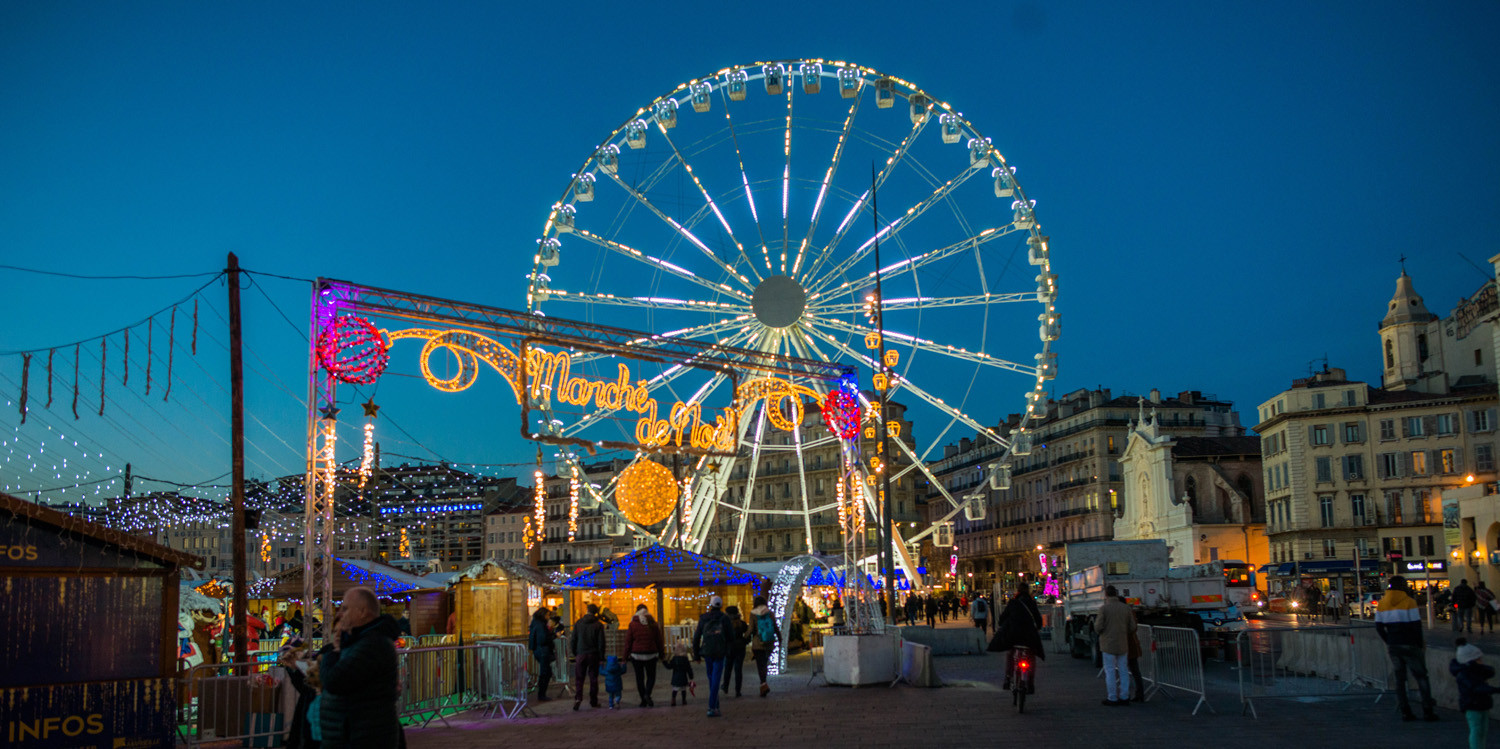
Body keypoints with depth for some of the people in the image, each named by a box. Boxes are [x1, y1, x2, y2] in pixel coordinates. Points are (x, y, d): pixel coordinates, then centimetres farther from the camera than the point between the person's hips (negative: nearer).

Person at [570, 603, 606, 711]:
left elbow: (573, 640, 3)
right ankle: (593, 701, 12)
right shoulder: (598, 625, -4)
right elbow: (601, 642, -5)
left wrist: (574, 653, 13)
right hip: (593, 655, 0)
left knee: (579, 678, 5)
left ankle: (578, 698, -14)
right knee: (593, 679, 9)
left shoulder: (578, 623, 1)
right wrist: (601, 658, 1)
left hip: (581, 654, 0)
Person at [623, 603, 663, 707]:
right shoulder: (653, 624, 1)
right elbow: (659, 640, 5)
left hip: (637, 654, -1)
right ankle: (647, 694, -14)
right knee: (651, 676, 11)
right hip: (651, 654, 1)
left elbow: (628, 641, -4)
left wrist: (626, 655, 4)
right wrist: (662, 654, 13)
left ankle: (643, 700, 6)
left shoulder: (633, 625, -5)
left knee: (639, 677, 8)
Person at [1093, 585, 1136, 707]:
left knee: (1110, 672, 3)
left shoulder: (1104, 608, -12)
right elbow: (1132, 627, 3)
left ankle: (1112, 698, 5)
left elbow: (1098, 628, -13)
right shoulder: (1126, 608, 0)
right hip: (1123, 645, 4)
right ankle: (1124, 697, 17)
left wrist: (1096, 620, 8)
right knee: (1123, 671, 13)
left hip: (1108, 645, -4)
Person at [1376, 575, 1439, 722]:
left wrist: (1389, 642, 15)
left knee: (1399, 678, 10)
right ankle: (1427, 712, 4)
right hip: (1409, 645, -5)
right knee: (1421, 677, 5)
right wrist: (1420, 644, -2)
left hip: (1393, 646, 5)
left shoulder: (1382, 603, 6)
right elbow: (1416, 626, -13)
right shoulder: (1409, 601, -11)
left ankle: (1405, 712, 9)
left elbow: (1379, 627, 6)